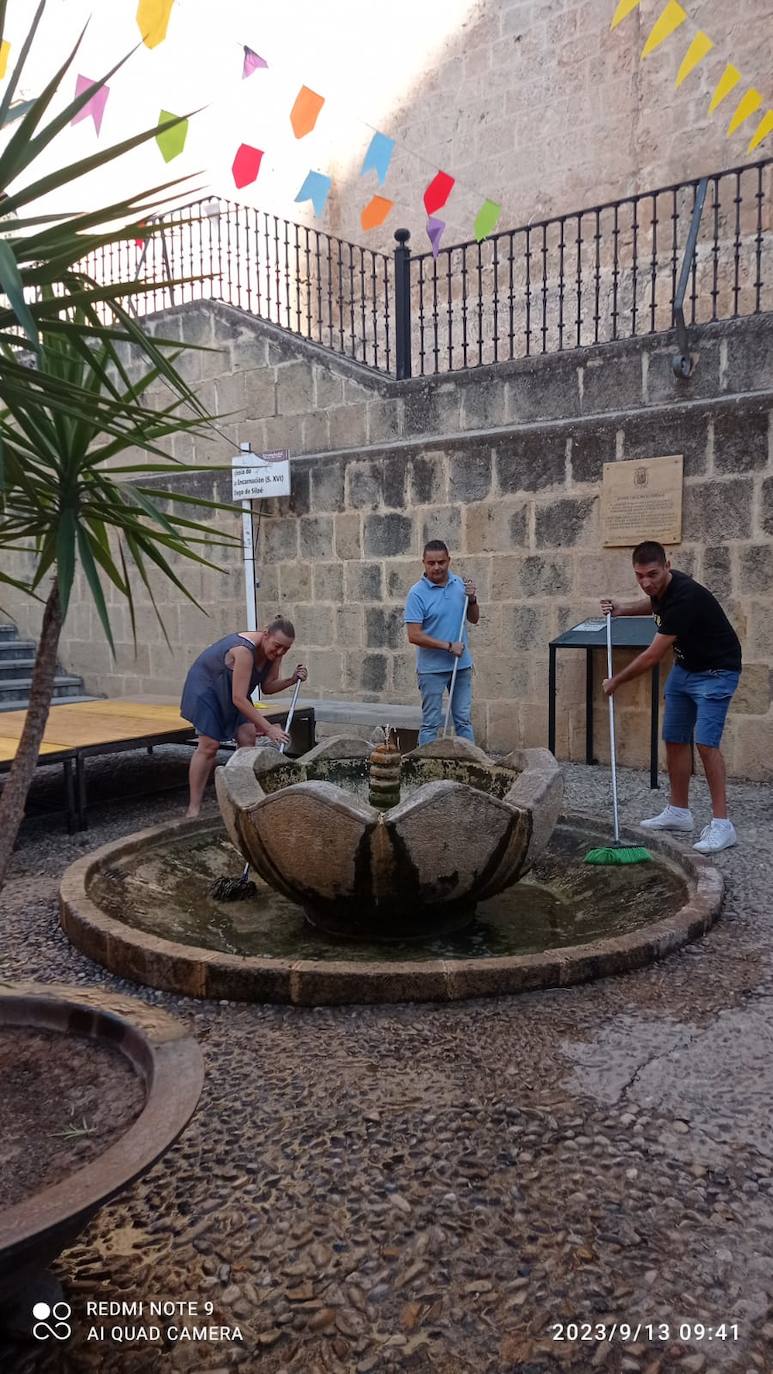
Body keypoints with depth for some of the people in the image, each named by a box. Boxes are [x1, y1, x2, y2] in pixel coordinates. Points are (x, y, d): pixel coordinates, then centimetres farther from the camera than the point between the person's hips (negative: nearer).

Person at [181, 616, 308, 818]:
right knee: (209, 745, -12)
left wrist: (292, 680, -24)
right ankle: (193, 808, -6)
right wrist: (268, 729, -41)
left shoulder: (274, 651, -13)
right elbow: (238, 699, -39)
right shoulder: (245, 650, -37)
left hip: (231, 690, 8)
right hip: (206, 685, -8)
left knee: (248, 737, -5)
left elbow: (267, 687, -5)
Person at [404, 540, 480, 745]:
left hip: (462, 665, 5)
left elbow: (474, 619, 13)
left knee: (464, 720, 12)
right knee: (431, 723, 2)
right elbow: (414, 636, -17)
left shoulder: (460, 584, 4)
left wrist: (472, 599, -6)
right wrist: (449, 646, -17)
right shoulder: (417, 593, -13)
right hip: (432, 668, -5)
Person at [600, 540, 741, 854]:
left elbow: (652, 656, -28)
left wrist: (616, 681, -15)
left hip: (716, 671, -8)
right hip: (684, 667, 9)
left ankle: (721, 823, -11)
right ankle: (679, 812, 19)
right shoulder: (660, 588, -6)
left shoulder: (684, 596, -32)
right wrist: (623, 608, 4)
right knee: (674, 740, 8)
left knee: (705, 742, -17)